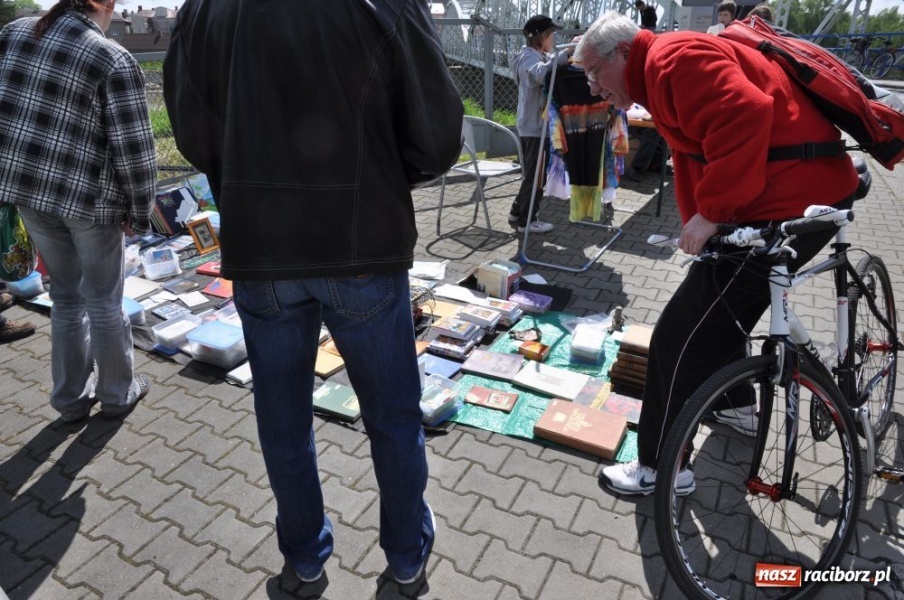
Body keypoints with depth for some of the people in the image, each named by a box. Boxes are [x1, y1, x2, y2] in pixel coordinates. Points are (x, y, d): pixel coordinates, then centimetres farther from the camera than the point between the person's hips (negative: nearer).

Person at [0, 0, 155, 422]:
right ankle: (117, 395, 28)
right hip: (90, 198, -5)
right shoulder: (115, 60, -13)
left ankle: (71, 399, 30)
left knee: (67, 296, 19)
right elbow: (134, 149, -15)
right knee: (103, 300, 12)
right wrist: (140, 212, -4)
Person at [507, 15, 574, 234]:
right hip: (534, 126, -10)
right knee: (535, 174, -2)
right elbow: (541, 74, -37)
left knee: (534, 173, 18)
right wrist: (564, 54, -36)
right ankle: (527, 221, 7)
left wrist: (570, 52, -1)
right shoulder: (529, 57, -16)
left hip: (535, 124, 10)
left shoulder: (538, 56, 16)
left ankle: (518, 212, 27)